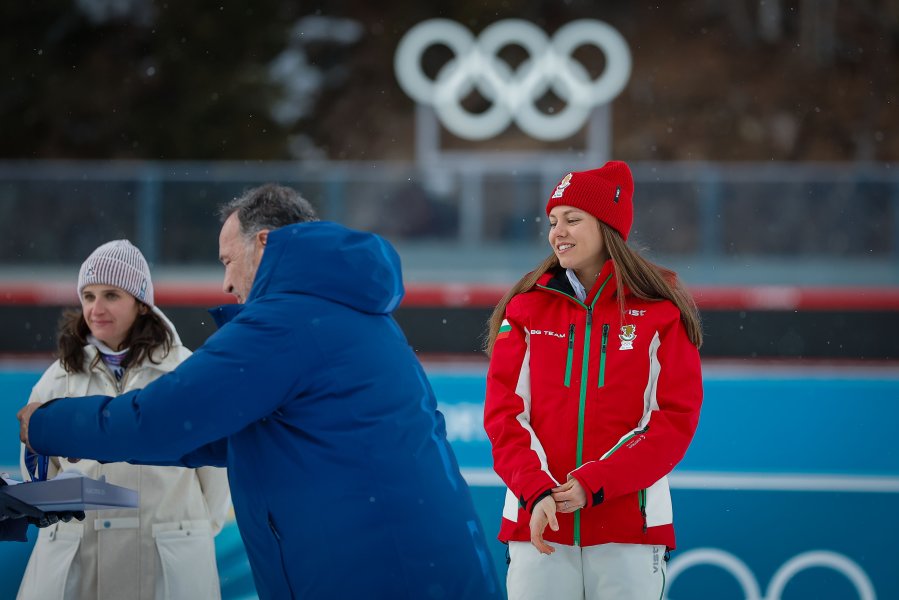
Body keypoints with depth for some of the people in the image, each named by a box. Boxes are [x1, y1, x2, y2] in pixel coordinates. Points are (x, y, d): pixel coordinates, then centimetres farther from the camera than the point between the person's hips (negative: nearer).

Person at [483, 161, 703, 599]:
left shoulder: (663, 314, 2)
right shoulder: (526, 309, 8)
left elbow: (676, 418, -3)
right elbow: (504, 412, 3)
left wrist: (593, 484, -13)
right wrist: (536, 491, -13)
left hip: (629, 526, -1)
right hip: (537, 519, 2)